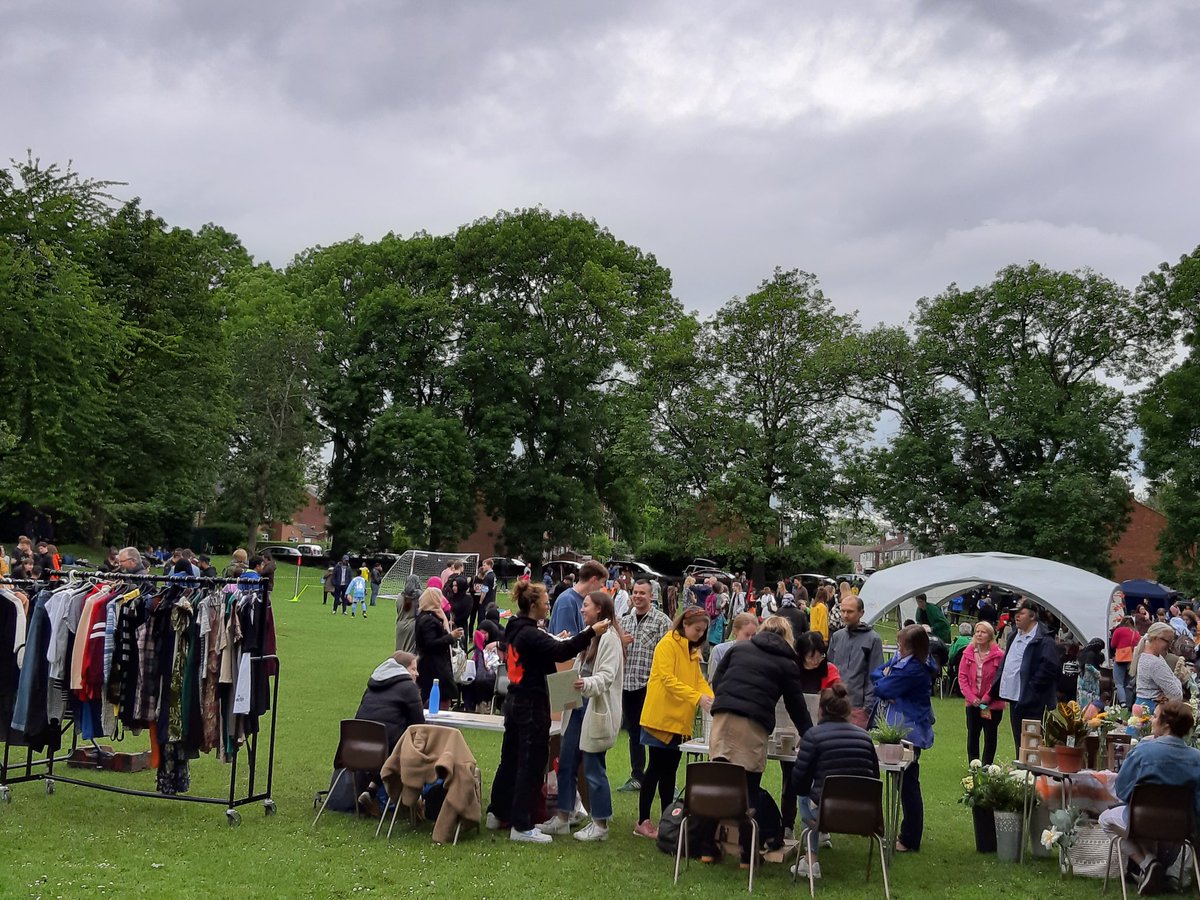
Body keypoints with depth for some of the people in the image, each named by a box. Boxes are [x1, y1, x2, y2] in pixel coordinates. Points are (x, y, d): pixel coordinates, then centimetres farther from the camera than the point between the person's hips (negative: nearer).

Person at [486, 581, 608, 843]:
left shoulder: (517, 630, 10)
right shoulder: (530, 634, -19)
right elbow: (560, 653, -32)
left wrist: (557, 643, 6)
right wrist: (590, 633, -34)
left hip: (516, 702, 9)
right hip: (531, 704, -9)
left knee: (511, 758, 17)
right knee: (531, 763, -3)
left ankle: (498, 813, 27)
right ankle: (521, 826, 1)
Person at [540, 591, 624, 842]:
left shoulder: (609, 637, -13)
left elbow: (607, 676, -22)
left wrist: (587, 684, -38)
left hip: (597, 708, -9)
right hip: (579, 705, 9)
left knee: (593, 767, -1)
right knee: (566, 763, 10)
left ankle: (600, 824, 10)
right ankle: (562, 819, 19)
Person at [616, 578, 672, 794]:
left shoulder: (662, 620, -4)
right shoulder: (624, 620, 13)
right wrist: (620, 643, -2)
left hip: (650, 685, -6)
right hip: (628, 684, 6)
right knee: (634, 733, 13)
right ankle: (637, 777, 22)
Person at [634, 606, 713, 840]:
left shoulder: (692, 650, 16)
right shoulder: (668, 644, -13)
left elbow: (699, 679, 10)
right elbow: (668, 679, -22)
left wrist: (712, 699, -9)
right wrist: (697, 698, -29)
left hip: (679, 720, 8)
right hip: (661, 717, -8)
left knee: (669, 770, 12)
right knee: (656, 769, -3)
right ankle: (643, 822, 4)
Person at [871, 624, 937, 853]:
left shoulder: (913, 669, -24)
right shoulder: (901, 659, 7)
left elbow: (882, 689, -21)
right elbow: (875, 674, 10)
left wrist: (884, 679, 0)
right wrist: (886, 675, -10)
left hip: (908, 730, -10)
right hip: (901, 728, 10)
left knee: (908, 783, -1)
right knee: (907, 782, 18)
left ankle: (910, 839, 7)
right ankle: (910, 832, 29)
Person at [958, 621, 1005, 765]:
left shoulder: (999, 655, -11)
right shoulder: (968, 653, 0)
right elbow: (962, 676, 0)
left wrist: (987, 698, -13)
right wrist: (971, 697, -10)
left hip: (992, 703, -3)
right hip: (972, 703, 3)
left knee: (990, 736, 8)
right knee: (972, 735, 8)